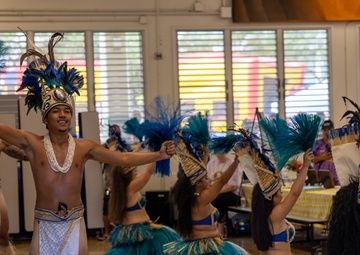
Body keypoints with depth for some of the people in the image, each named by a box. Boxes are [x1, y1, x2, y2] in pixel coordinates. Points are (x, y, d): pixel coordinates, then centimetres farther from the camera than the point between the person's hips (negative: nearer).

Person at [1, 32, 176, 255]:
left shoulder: (84, 147, 4)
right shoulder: (32, 143, -2)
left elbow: (123, 159, 6)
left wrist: (159, 155, 0)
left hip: (74, 226, 2)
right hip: (45, 227, -1)